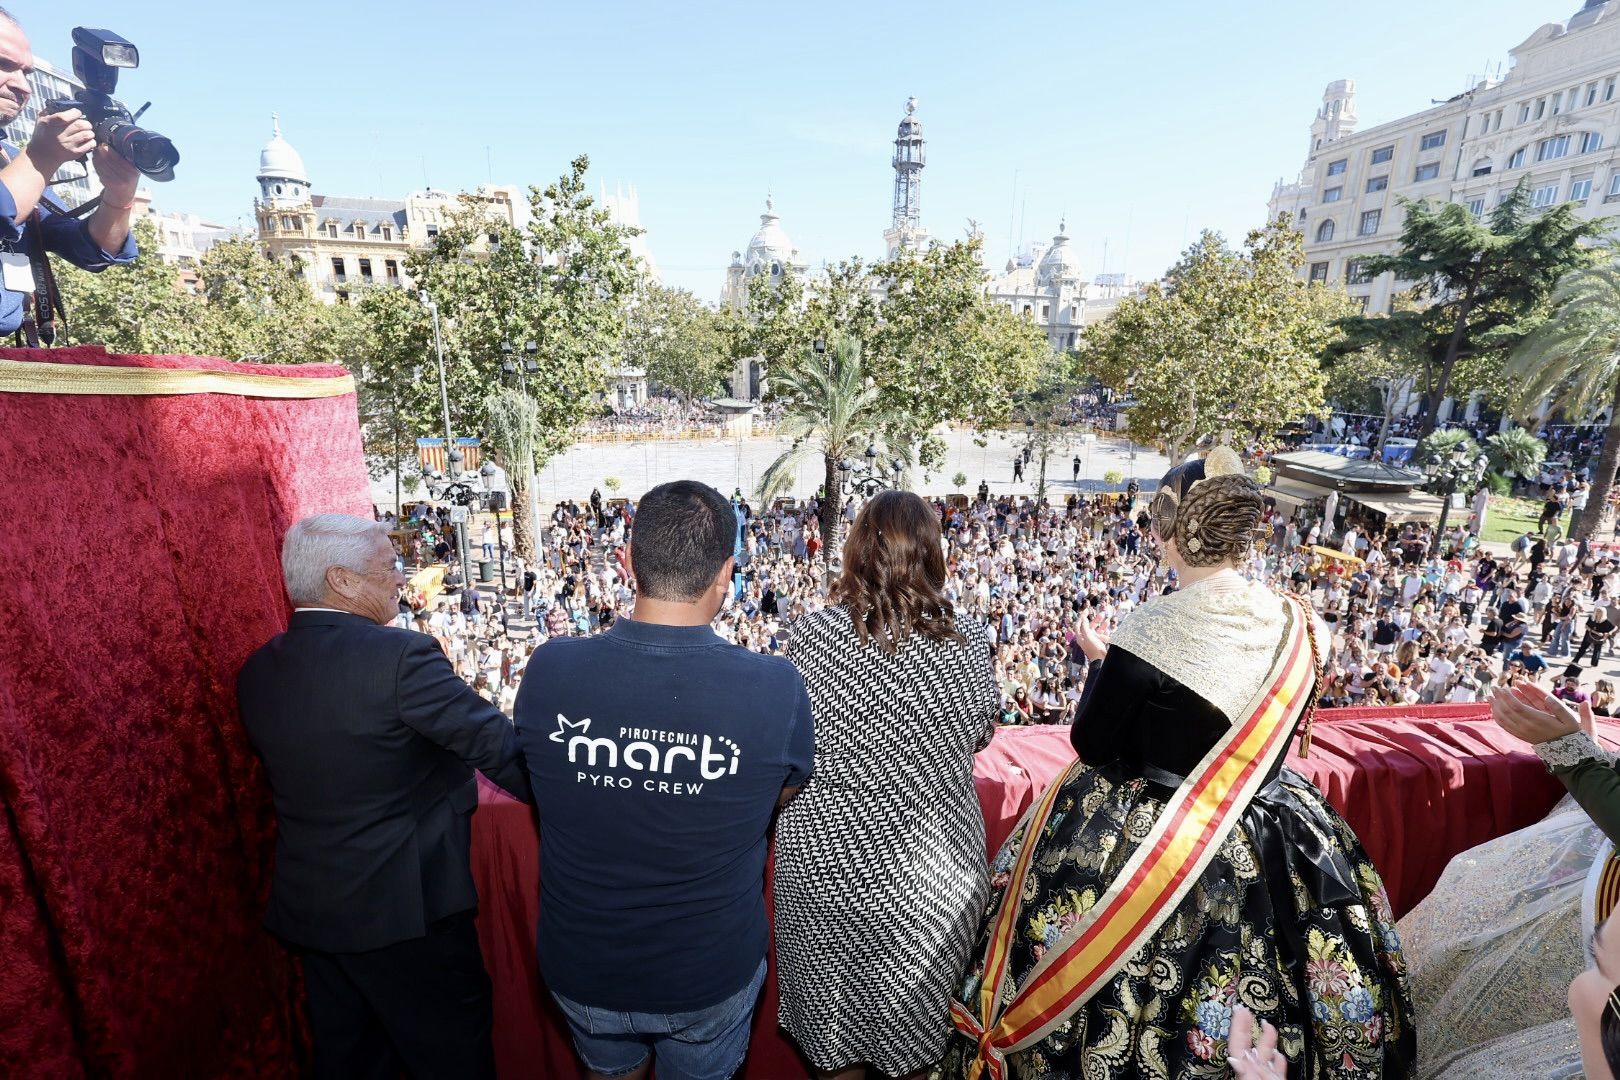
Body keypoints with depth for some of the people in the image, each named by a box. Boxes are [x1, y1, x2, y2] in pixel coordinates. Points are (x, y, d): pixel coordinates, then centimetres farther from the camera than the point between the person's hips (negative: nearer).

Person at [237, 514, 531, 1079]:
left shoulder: (259, 668, 0)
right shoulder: (397, 655, -25)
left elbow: (294, 773, 11)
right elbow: (498, 746, -24)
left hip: (307, 905, 8)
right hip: (403, 906, -7)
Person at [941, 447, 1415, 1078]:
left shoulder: (1152, 629, -26)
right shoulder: (1294, 623, -7)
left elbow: (1092, 745, -15)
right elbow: (1271, 736, 9)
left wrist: (1102, 663, -1)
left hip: (1144, 841, -5)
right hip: (1270, 840, 6)